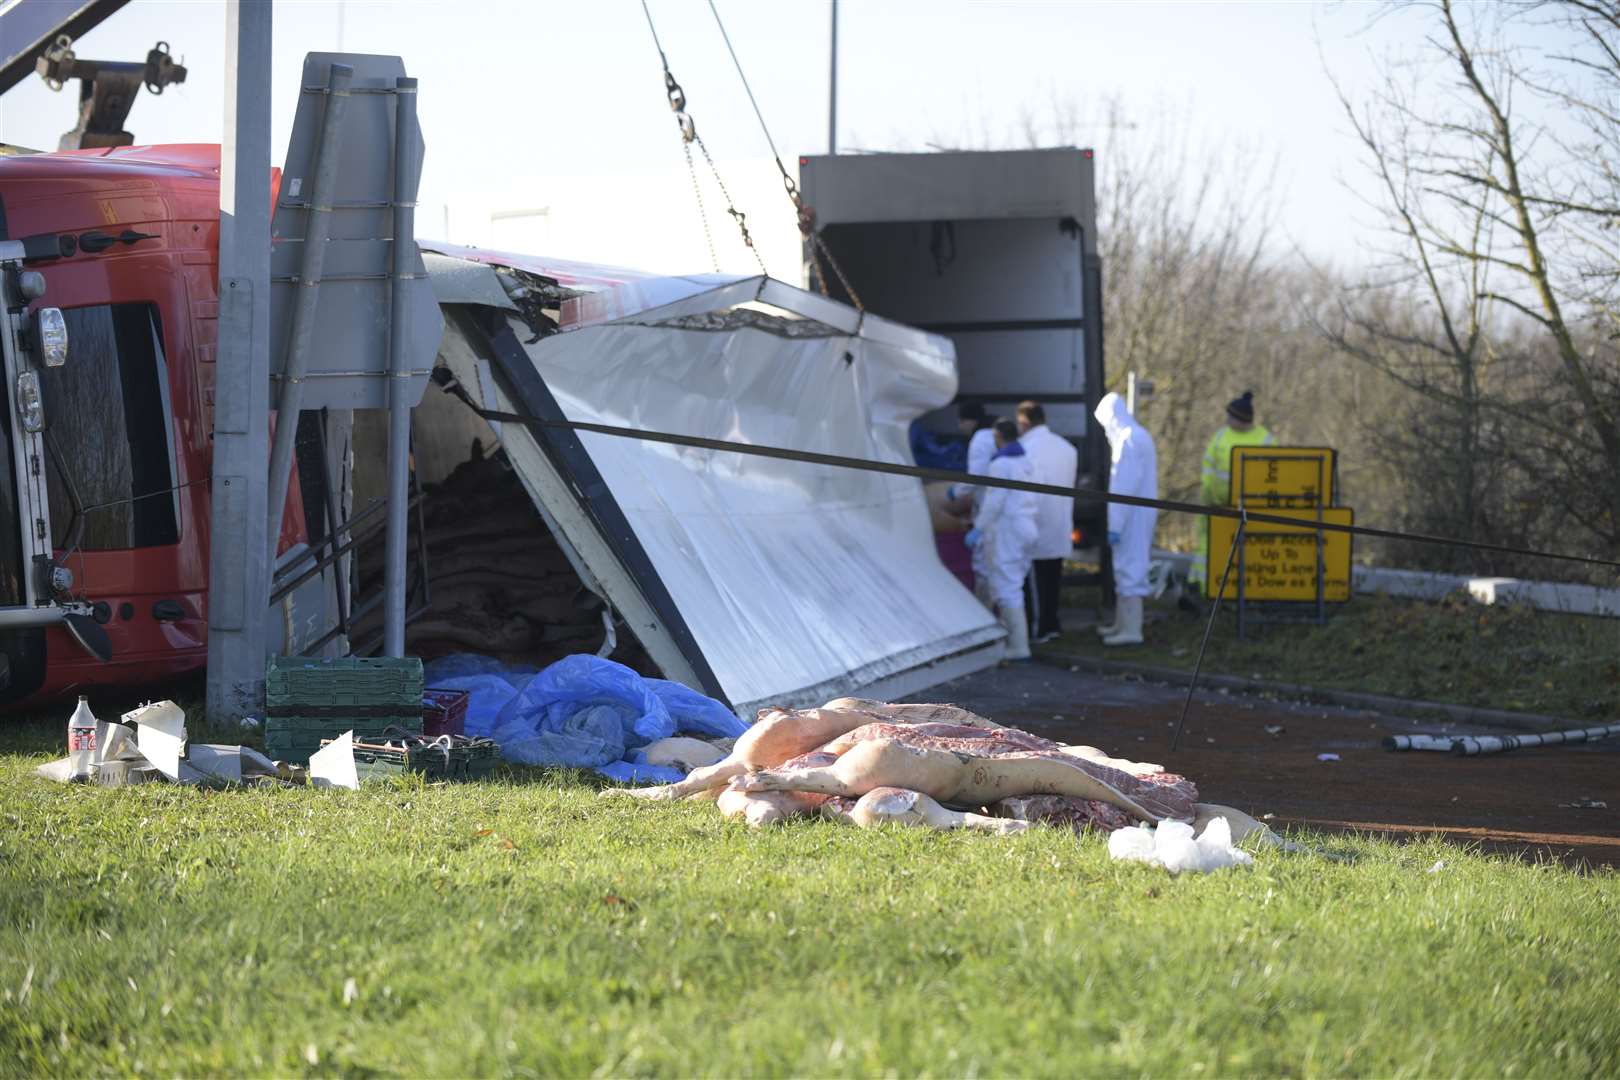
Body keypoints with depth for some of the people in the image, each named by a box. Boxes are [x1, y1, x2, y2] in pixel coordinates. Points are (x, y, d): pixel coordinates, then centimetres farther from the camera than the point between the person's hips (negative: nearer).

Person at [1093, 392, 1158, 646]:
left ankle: (1131, 630, -6)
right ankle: (1122, 625, 27)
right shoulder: (1140, 436, 14)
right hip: (1141, 513, 10)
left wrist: (1115, 525, -19)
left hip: (1132, 516, -10)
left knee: (1129, 569, -7)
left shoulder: (1127, 440, -18)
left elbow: (1123, 487, -21)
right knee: (1125, 568, 18)